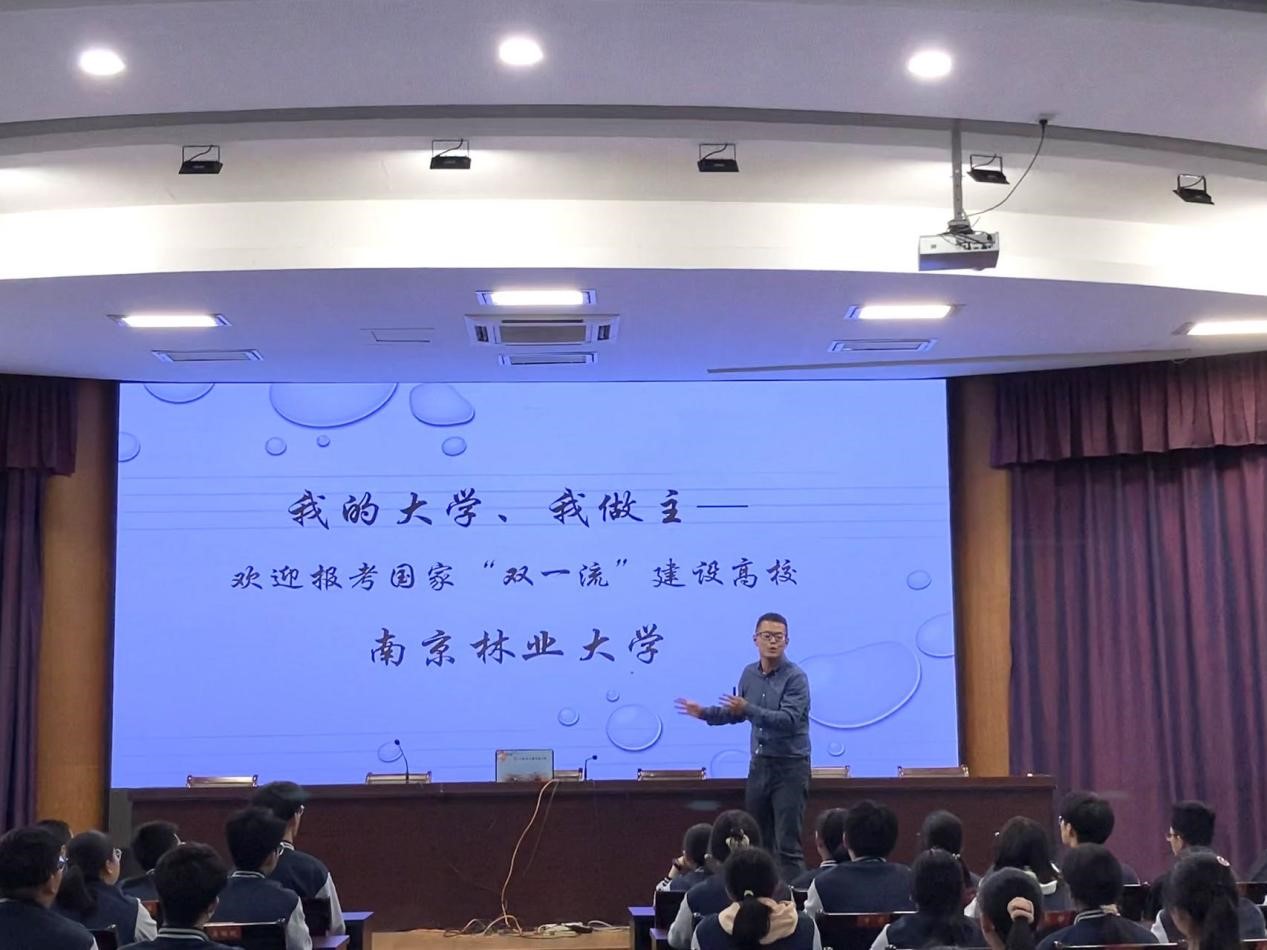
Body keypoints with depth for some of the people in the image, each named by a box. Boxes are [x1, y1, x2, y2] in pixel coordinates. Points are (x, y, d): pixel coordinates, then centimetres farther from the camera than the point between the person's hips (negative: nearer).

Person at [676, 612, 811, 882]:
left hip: (790, 766, -6)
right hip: (759, 764, 6)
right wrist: (704, 713, 14)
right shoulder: (749, 673, 8)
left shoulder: (795, 677, -12)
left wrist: (748, 709, -33)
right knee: (756, 840, 9)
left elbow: (788, 720, -25)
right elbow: (737, 712, 23)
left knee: (787, 844, -8)